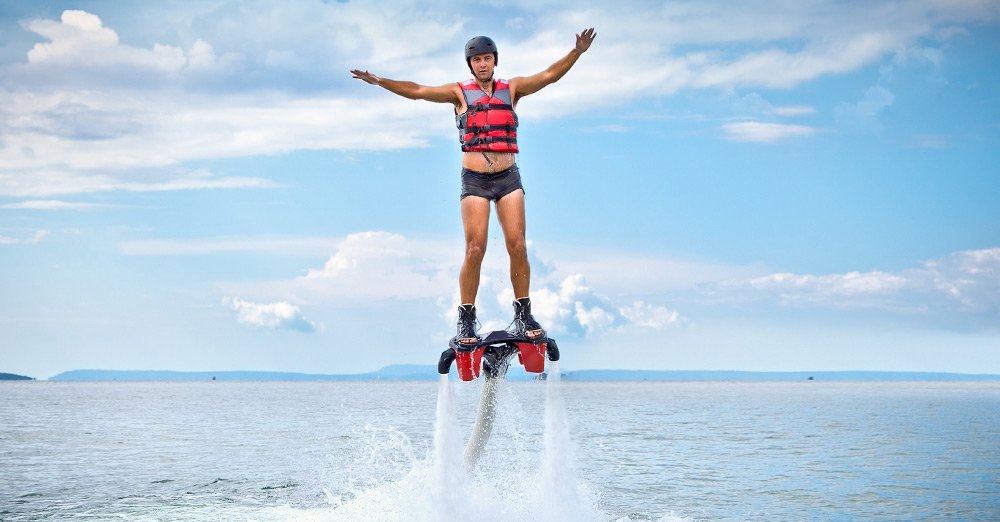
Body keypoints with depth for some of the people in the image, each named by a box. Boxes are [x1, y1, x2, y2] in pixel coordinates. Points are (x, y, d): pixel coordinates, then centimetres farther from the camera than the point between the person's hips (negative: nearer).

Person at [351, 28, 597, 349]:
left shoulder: (511, 89, 11)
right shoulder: (460, 92, 7)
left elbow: (548, 75, 1)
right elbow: (418, 91, -2)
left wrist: (577, 53, -12)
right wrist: (380, 82, -13)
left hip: (508, 177, 2)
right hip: (474, 180, -1)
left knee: (517, 246, -5)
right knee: (475, 250, -8)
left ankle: (524, 316, 3)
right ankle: (466, 322, -1)